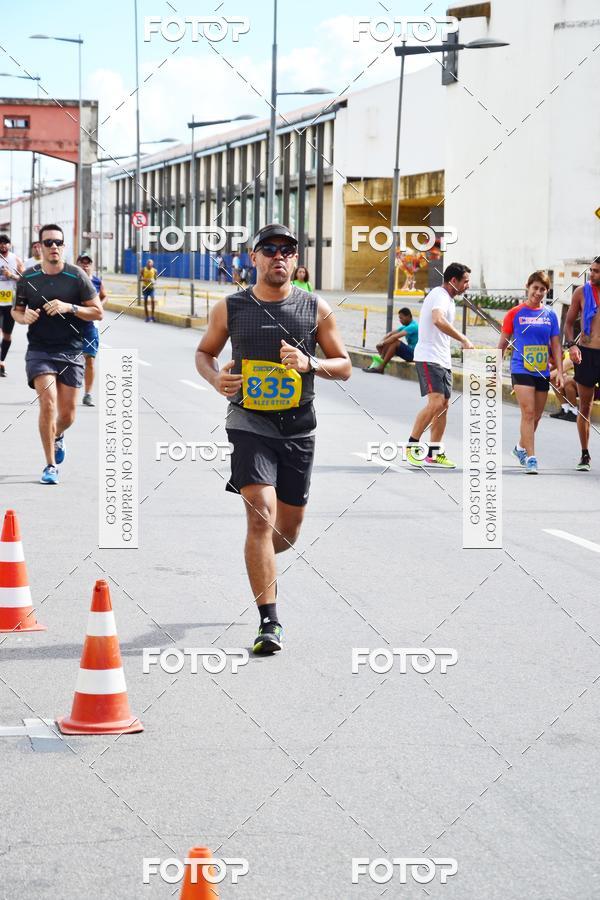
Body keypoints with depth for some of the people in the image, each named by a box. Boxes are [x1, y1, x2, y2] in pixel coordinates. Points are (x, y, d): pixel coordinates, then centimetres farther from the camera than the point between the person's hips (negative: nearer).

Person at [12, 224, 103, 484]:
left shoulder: (77, 276, -3)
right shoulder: (28, 278, 2)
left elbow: (98, 312, -2)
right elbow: (16, 310, 15)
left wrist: (69, 308, -17)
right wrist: (24, 317, -9)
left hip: (71, 352, 0)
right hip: (39, 351, 0)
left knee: (67, 415, 5)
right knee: (48, 403, -19)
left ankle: (58, 436, 43)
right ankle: (51, 465, -8)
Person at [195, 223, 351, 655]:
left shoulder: (316, 309, 2)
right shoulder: (230, 308, 0)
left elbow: (344, 367, 6)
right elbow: (204, 352, 15)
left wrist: (310, 364, -15)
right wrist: (215, 377, -7)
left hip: (298, 428, 2)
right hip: (250, 423, -2)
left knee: (288, 531, 12)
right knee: (261, 517, -17)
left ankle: (263, 563, 49)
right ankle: (270, 622, -13)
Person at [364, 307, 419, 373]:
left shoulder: (413, 326, -18)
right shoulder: (406, 326, 13)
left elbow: (395, 336, -27)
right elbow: (391, 333, 10)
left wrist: (383, 343, -22)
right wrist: (381, 341, -6)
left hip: (414, 354, -10)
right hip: (409, 351, 10)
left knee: (395, 342, -28)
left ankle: (381, 367, -24)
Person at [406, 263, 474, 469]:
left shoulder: (449, 299, 19)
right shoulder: (439, 295, -14)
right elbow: (438, 321, -33)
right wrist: (464, 339, -34)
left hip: (443, 360, 10)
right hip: (429, 357, -10)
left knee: (444, 405, 7)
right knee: (435, 402, -19)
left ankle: (434, 454, 11)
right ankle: (412, 445, -10)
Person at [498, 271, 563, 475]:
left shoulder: (550, 314, 6)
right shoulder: (515, 313, -2)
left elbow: (556, 345, 10)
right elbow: (502, 344, 5)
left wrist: (559, 372, 4)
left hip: (543, 372, 4)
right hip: (521, 369, -4)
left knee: (536, 416, 12)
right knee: (528, 413, -15)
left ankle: (521, 447, 35)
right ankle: (531, 458, -15)